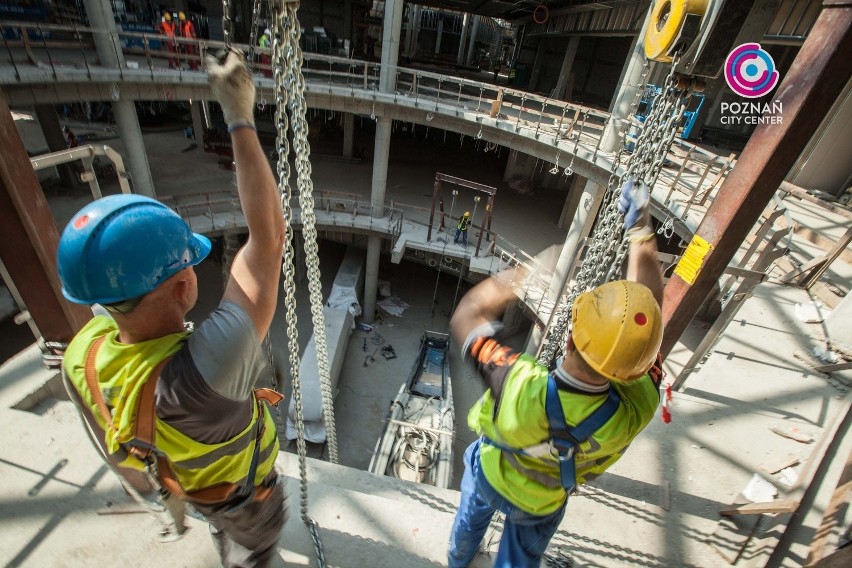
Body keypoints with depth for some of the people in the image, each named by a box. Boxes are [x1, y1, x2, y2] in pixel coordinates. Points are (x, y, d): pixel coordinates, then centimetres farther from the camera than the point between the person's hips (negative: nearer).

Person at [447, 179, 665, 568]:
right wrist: (641, 232, -19)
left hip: (489, 474, 1)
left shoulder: (519, 387, -49)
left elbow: (466, 316, -31)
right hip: (542, 504, 0)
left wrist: (519, 275, -22)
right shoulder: (633, 413, -41)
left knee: (470, 518, 36)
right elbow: (649, 304, -27)